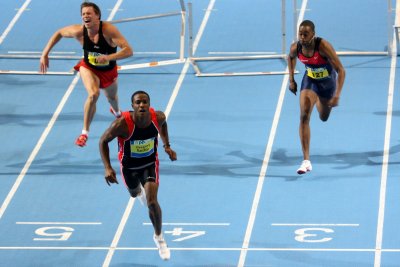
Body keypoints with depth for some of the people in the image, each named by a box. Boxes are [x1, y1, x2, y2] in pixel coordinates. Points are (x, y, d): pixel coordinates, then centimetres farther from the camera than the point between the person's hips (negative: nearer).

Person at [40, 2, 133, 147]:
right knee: (93, 94, -29)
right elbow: (59, 33, -7)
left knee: (112, 97, 26)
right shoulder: (79, 31, -28)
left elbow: (128, 50, -41)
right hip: (88, 67, 0)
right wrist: (45, 54, -13)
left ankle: (117, 112, 66)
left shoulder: (109, 30, -36)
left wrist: (109, 57, -56)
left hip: (108, 71, 1)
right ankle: (85, 132, -14)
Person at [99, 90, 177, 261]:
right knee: (135, 193, 29)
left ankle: (159, 237, 13)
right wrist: (107, 167, -28)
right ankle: (140, 190, 72)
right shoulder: (122, 123, -36)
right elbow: (103, 141, -21)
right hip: (129, 166, 0)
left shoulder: (158, 117, -27)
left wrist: (167, 146, -1)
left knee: (152, 203, -15)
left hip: (150, 164, 0)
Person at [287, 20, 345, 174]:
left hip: (327, 82, -1)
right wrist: (291, 80, 3)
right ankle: (306, 161, -21)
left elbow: (341, 70, -33)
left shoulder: (323, 46, -35)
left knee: (324, 118, 21)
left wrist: (337, 95, -41)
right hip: (309, 81, 1)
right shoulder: (296, 48, -23)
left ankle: (322, 103, 64)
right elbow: (291, 57, 5)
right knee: (304, 116, -20)